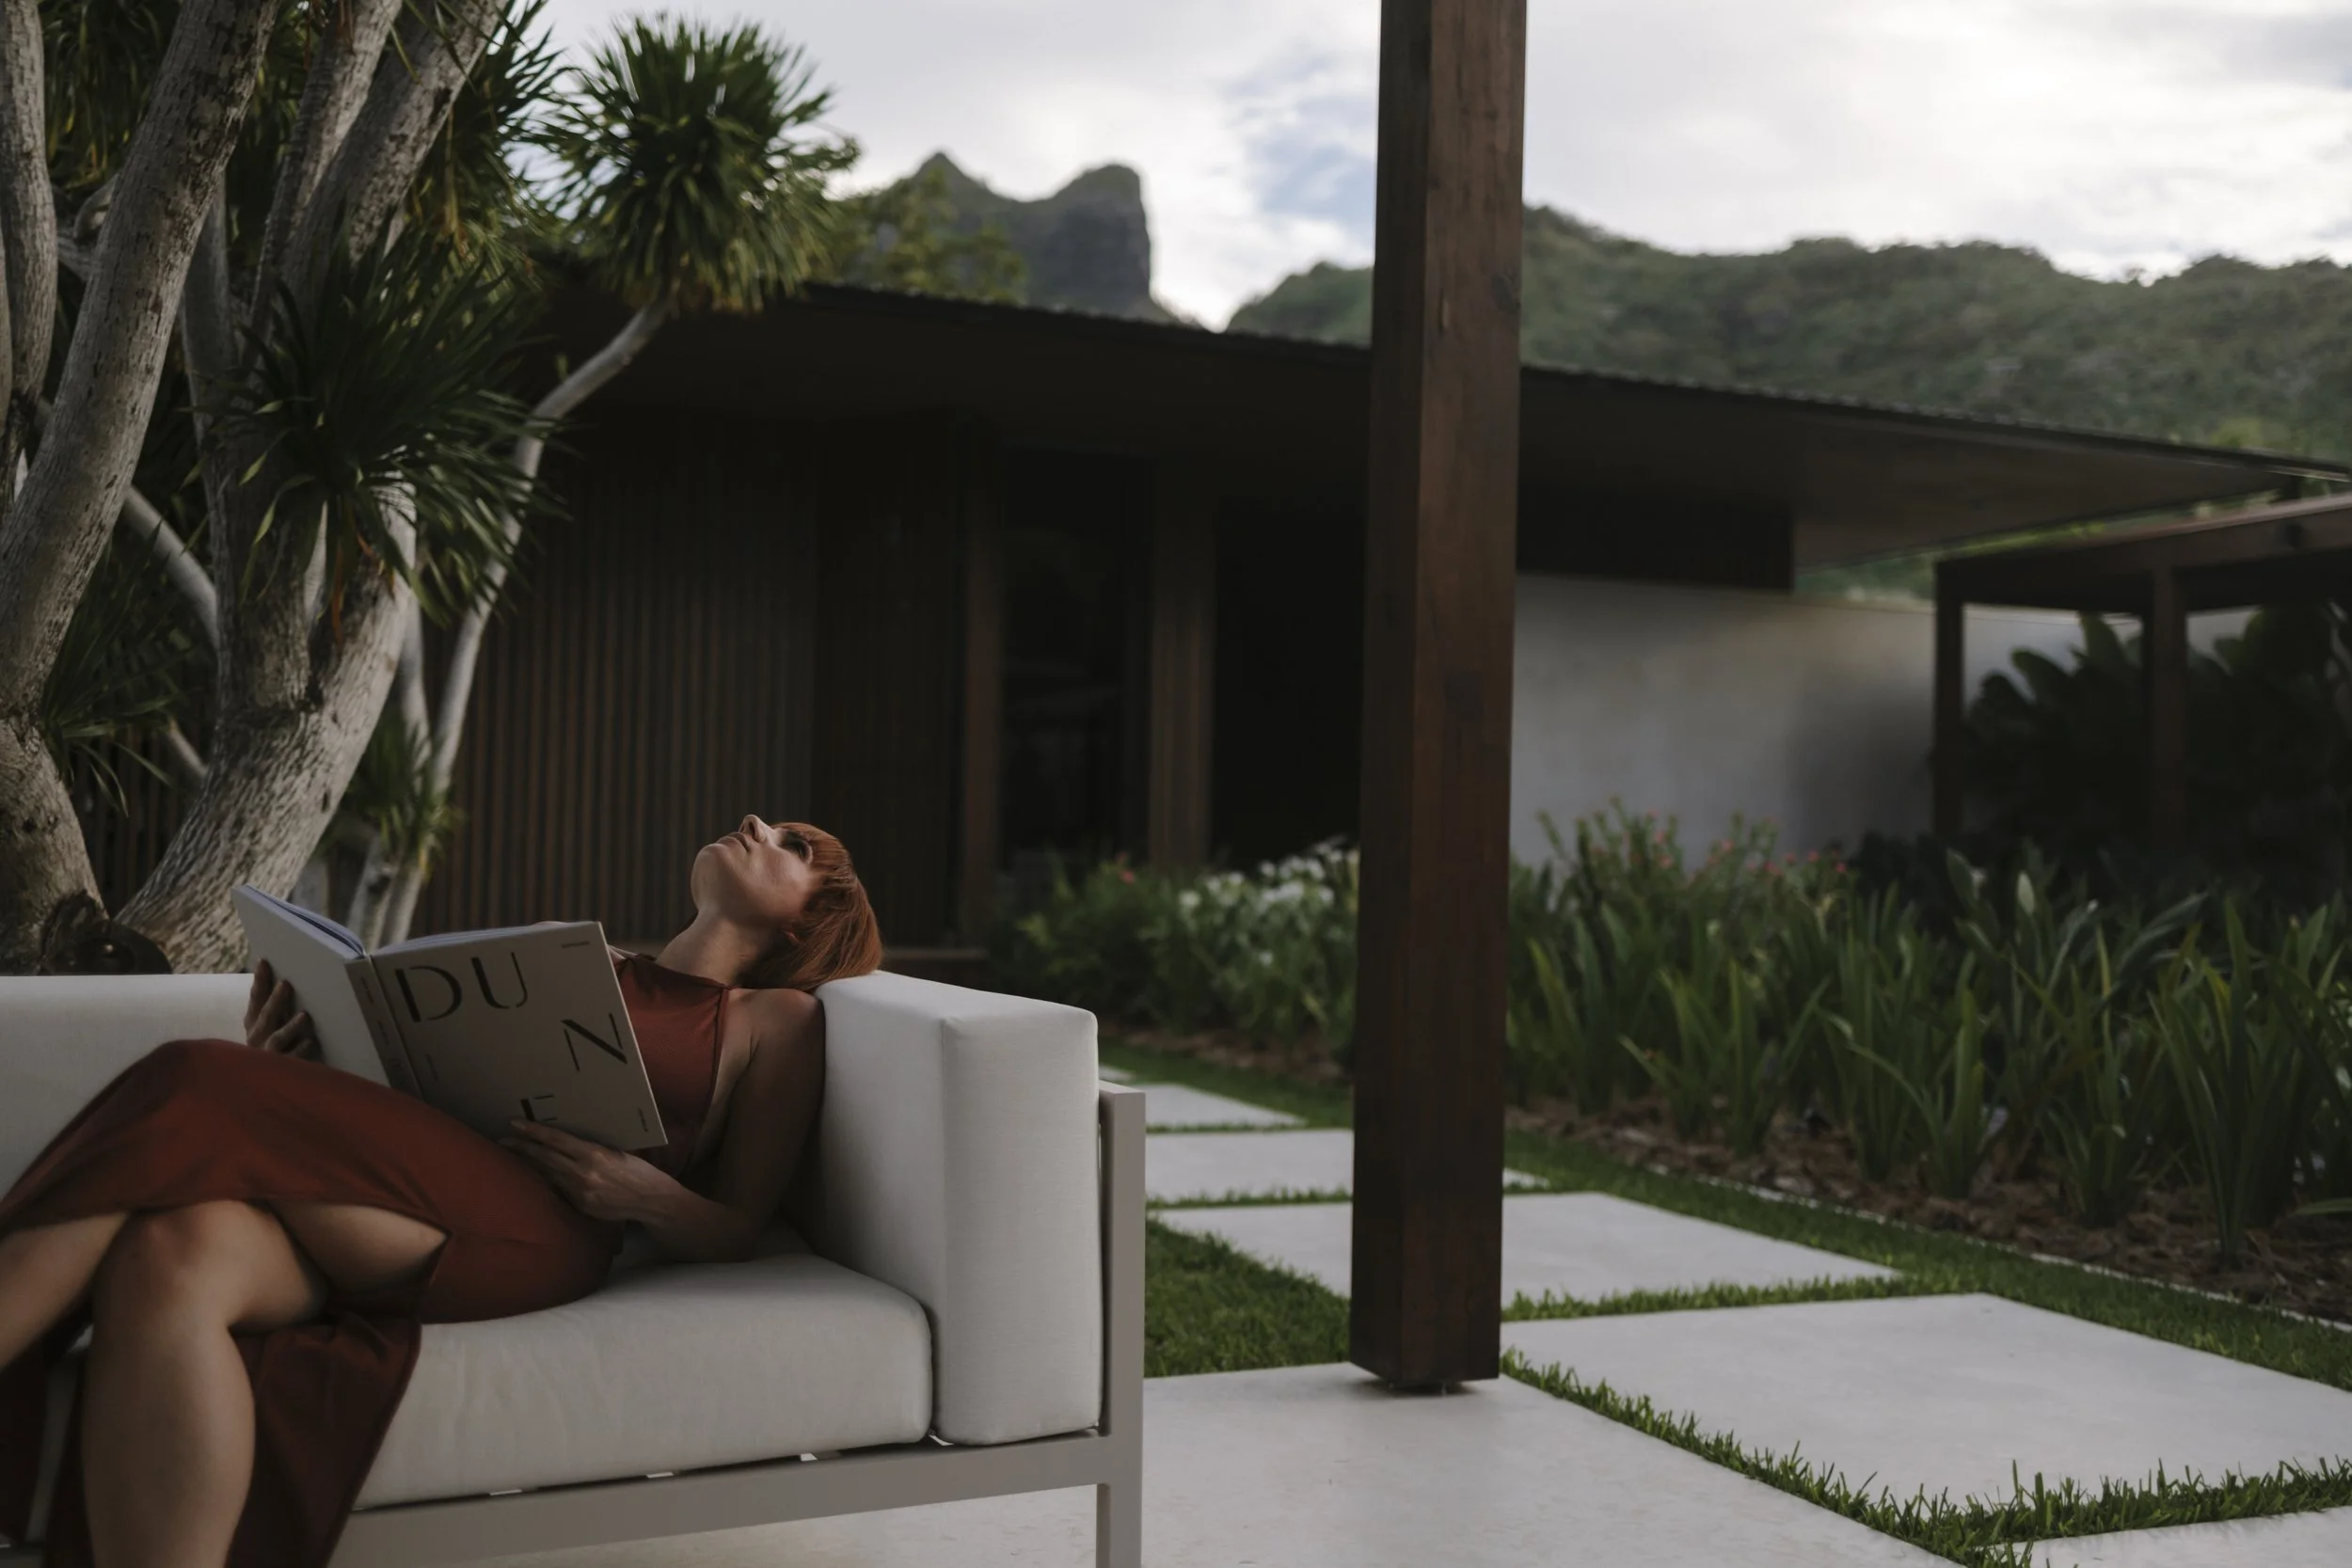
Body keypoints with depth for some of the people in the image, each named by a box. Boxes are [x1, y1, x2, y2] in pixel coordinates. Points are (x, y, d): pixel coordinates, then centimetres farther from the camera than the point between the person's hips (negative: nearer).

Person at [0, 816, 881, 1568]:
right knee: (168, 1254, -32)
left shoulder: (777, 1018, 21)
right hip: (404, 1188, 5)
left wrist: (644, 1193, -9)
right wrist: (284, 1081, 7)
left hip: (533, 1226, -4)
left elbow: (737, 1232, 13)